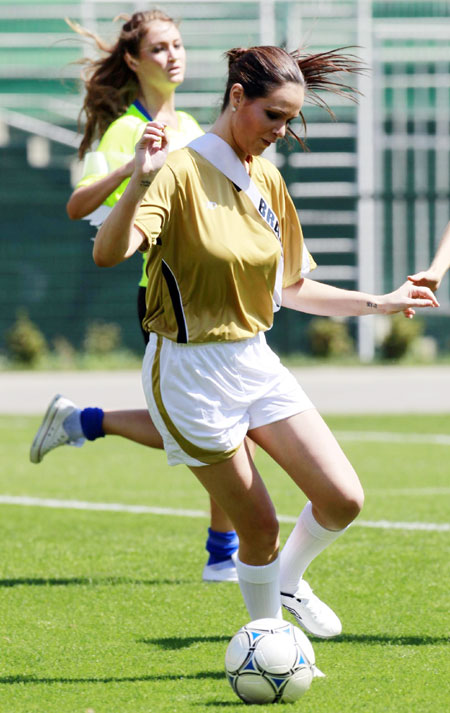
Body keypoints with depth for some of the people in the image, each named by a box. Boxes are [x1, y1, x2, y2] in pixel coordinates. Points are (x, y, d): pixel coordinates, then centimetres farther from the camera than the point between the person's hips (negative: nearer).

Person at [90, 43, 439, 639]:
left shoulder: (267, 181, 8)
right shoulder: (181, 173, -15)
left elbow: (290, 287, 18)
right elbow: (108, 253, -30)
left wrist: (378, 304, 17)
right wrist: (140, 183, -45)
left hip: (256, 363, 6)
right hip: (192, 372, -6)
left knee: (342, 500, -3)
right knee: (259, 526, -2)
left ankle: (287, 580, 26)